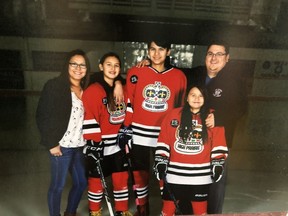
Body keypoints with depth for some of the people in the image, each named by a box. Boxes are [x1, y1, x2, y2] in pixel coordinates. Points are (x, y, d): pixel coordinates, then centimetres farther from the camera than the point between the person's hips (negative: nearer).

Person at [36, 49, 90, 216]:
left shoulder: (86, 89, 8)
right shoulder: (54, 86, -8)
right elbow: (42, 116, -10)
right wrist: (51, 143, -13)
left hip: (80, 146, 6)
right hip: (62, 146, -6)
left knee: (81, 182, 17)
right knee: (58, 185, 6)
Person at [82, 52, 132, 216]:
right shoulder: (93, 91, -14)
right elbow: (89, 121, -17)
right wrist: (94, 144, -19)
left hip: (117, 144, 6)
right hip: (99, 146, -6)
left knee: (122, 178, 14)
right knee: (97, 180, 9)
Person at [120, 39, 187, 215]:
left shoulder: (179, 76, 4)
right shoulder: (135, 73, 0)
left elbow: (181, 108, 10)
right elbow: (127, 105, 4)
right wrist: (125, 131, 2)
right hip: (139, 135, 0)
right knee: (140, 174, 11)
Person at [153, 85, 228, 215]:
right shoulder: (173, 115, 0)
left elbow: (218, 145, 4)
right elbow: (163, 142, 2)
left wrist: (218, 165, -3)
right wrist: (160, 162, -1)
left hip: (201, 175, 0)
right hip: (175, 173, 0)